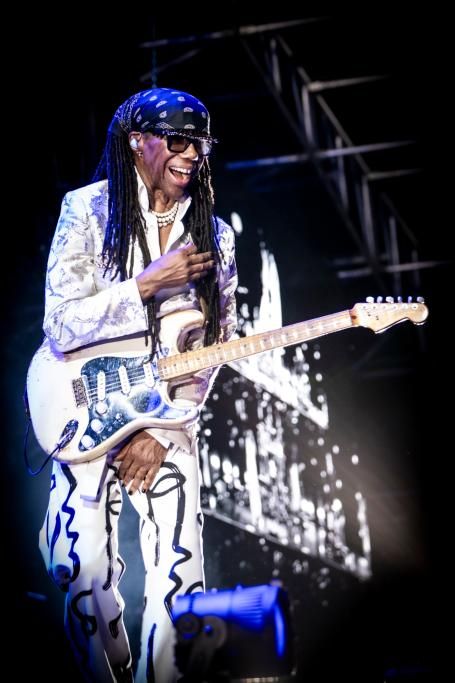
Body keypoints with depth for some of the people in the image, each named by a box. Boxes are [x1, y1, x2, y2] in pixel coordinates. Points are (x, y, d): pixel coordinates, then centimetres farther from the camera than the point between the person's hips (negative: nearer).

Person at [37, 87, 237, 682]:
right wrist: (148, 284, -19)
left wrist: (162, 434, -5)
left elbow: (214, 348, 4)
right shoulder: (88, 210, -5)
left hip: (169, 420, 3)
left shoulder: (214, 236, 4)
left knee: (179, 572, -6)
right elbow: (59, 327, -12)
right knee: (84, 566, -10)